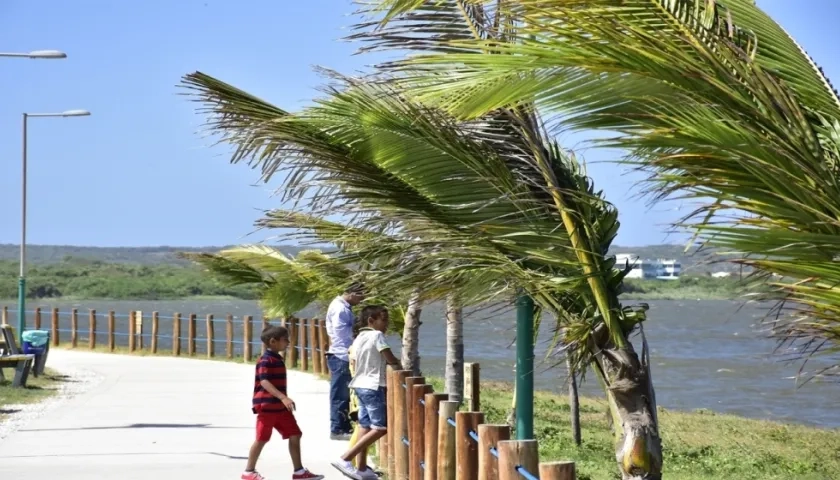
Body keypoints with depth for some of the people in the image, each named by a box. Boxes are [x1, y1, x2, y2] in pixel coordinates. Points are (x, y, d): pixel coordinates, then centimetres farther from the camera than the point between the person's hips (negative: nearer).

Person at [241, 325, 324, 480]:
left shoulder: (277, 359, 14)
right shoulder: (266, 360, -16)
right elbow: (264, 382, -27)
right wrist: (283, 398, -36)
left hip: (280, 407, 9)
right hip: (267, 406, -9)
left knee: (295, 435, 3)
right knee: (262, 439, 0)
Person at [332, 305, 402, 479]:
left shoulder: (359, 338, 14)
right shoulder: (377, 335, -12)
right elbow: (390, 359, -14)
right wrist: (399, 366, 6)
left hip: (361, 385, 9)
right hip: (373, 386, -9)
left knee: (365, 427, 11)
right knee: (380, 428, -8)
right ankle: (345, 459, -16)